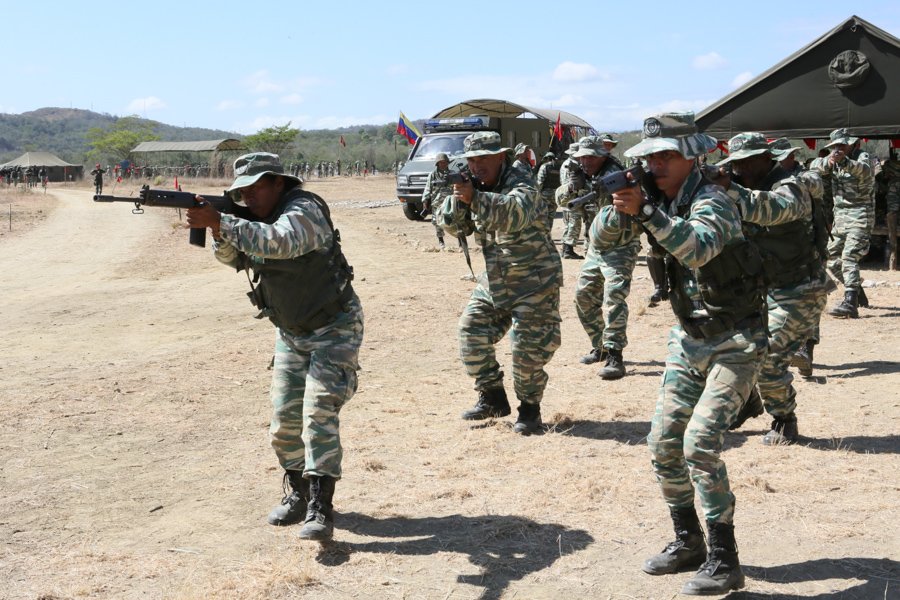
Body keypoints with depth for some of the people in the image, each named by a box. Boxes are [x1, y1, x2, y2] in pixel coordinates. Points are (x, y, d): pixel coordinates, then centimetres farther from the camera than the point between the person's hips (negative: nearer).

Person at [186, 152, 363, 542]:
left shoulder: (303, 210, -22)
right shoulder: (254, 218, 4)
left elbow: (277, 242, -41)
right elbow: (232, 257, -4)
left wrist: (219, 221, -45)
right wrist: (219, 231, -24)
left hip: (334, 328, -8)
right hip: (291, 333, 8)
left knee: (319, 412, -17)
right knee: (284, 419, 5)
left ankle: (320, 509, -18)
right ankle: (298, 494, 23)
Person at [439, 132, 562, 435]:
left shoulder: (521, 185, -17)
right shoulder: (477, 187, 5)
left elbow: (514, 213, -40)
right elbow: (453, 225, 0)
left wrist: (474, 198, -52)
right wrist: (458, 198, -19)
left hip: (533, 281, -7)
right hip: (494, 281, 7)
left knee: (527, 347, -10)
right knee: (471, 332, 3)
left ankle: (530, 408, 8)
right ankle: (492, 398, 17)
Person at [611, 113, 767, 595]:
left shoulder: (712, 201, -19)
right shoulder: (660, 198, 3)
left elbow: (698, 248, -40)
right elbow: (601, 237, -1)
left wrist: (645, 211, -46)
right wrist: (620, 209, -21)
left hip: (735, 343, -8)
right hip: (689, 339, 8)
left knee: (700, 443, -17)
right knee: (663, 442, 5)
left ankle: (724, 563, -6)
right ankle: (687, 543, 22)